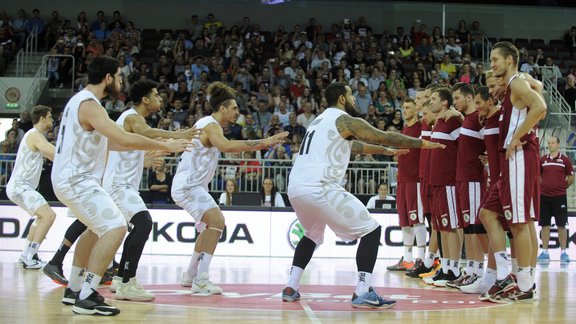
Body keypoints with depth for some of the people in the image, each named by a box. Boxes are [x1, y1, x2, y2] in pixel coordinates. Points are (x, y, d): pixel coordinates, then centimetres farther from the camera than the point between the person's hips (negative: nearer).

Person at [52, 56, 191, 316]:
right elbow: (125, 139, -27)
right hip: (77, 181, -11)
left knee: (99, 228, 27)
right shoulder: (89, 105, -19)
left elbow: (108, 141, 24)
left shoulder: (81, 100, 14)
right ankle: (86, 298, -19)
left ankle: (74, 289, 30)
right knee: (116, 228, -16)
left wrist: (147, 149, 22)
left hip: (71, 179, 11)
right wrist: (166, 146, -17)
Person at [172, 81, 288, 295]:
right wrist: (263, 142, -41)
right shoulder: (211, 125, -18)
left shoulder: (208, 124, 14)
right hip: (187, 184, -11)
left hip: (191, 185, 11)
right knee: (216, 221, -22)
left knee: (210, 225, 21)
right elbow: (226, 146, -38)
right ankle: (200, 280, -26)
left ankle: (190, 276, 27)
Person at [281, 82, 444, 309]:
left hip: (295, 188, 9)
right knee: (371, 230, 1)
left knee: (312, 235, 34)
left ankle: (291, 287, 24)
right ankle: (362, 292, -7)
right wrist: (423, 143, 16)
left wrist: (386, 151, 50)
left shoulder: (320, 120, 27)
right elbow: (384, 136, 4)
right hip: (320, 188, -9)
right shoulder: (346, 120, 1)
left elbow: (352, 146, 41)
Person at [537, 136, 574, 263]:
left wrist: (562, 187, 7)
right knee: (544, 225, 3)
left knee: (561, 225, -1)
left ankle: (563, 252, 4)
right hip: (544, 196, 2)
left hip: (559, 196, -2)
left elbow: (571, 178, 6)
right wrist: (545, 186, 9)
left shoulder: (564, 160, 1)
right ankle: (544, 252, 8)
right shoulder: (543, 160, 8)